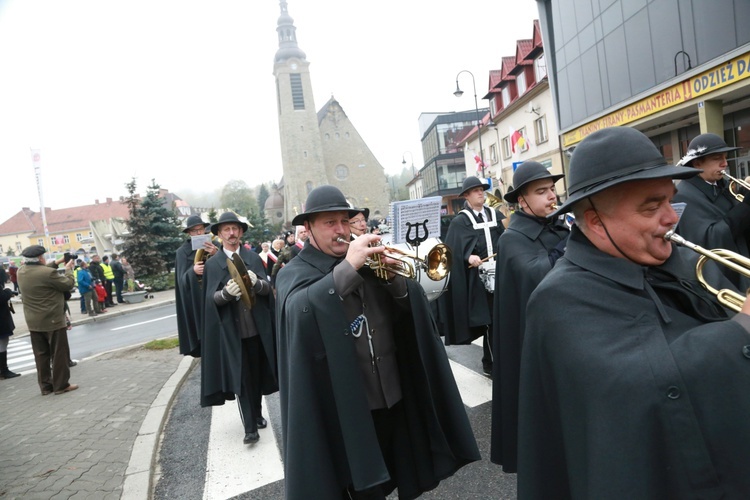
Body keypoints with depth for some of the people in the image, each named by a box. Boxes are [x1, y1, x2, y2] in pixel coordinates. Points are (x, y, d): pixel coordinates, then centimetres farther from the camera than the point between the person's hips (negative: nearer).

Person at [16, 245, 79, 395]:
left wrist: (57, 262, 20)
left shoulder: (21, 272, 2)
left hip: (33, 322, 7)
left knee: (41, 354, 13)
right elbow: (68, 284, -11)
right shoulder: (49, 273, -22)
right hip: (53, 321, -7)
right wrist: (68, 269, 3)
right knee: (59, 353, 3)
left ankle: (45, 386, 19)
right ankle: (61, 385, 9)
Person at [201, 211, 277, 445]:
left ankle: (258, 414, 33)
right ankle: (250, 427, 6)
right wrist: (226, 292, -28)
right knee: (240, 378, 0)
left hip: (257, 327, 2)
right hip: (231, 330, -2)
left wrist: (256, 282, -25)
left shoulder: (254, 257, 3)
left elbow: (268, 288, -3)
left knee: (257, 374, 15)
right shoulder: (212, 264, 0)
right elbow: (211, 299, -7)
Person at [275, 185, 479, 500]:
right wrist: (348, 267, -30)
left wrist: (394, 277, -15)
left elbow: (407, 309, 4)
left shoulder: (365, 262, 8)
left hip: (393, 396, 5)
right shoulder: (294, 272, -5)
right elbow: (298, 312, -27)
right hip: (346, 407, -4)